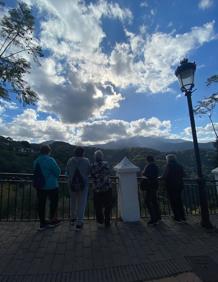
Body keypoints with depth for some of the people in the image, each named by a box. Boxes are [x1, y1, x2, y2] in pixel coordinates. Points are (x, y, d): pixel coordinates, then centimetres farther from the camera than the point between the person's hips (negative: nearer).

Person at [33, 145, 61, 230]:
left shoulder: (36, 161, 3)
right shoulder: (50, 160, -18)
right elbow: (58, 171, -15)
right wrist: (54, 176, 6)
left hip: (40, 186, 6)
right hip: (51, 186, -6)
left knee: (41, 204, 12)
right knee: (54, 202, 12)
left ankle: (42, 223, 22)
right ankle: (52, 220, 23)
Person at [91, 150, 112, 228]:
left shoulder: (92, 165, -7)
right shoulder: (106, 164, -7)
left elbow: (92, 176, -1)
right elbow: (108, 173, 1)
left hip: (97, 189, 0)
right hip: (107, 188, 0)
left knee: (98, 206, 15)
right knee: (108, 206, 13)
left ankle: (100, 221, 26)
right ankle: (107, 222, 19)